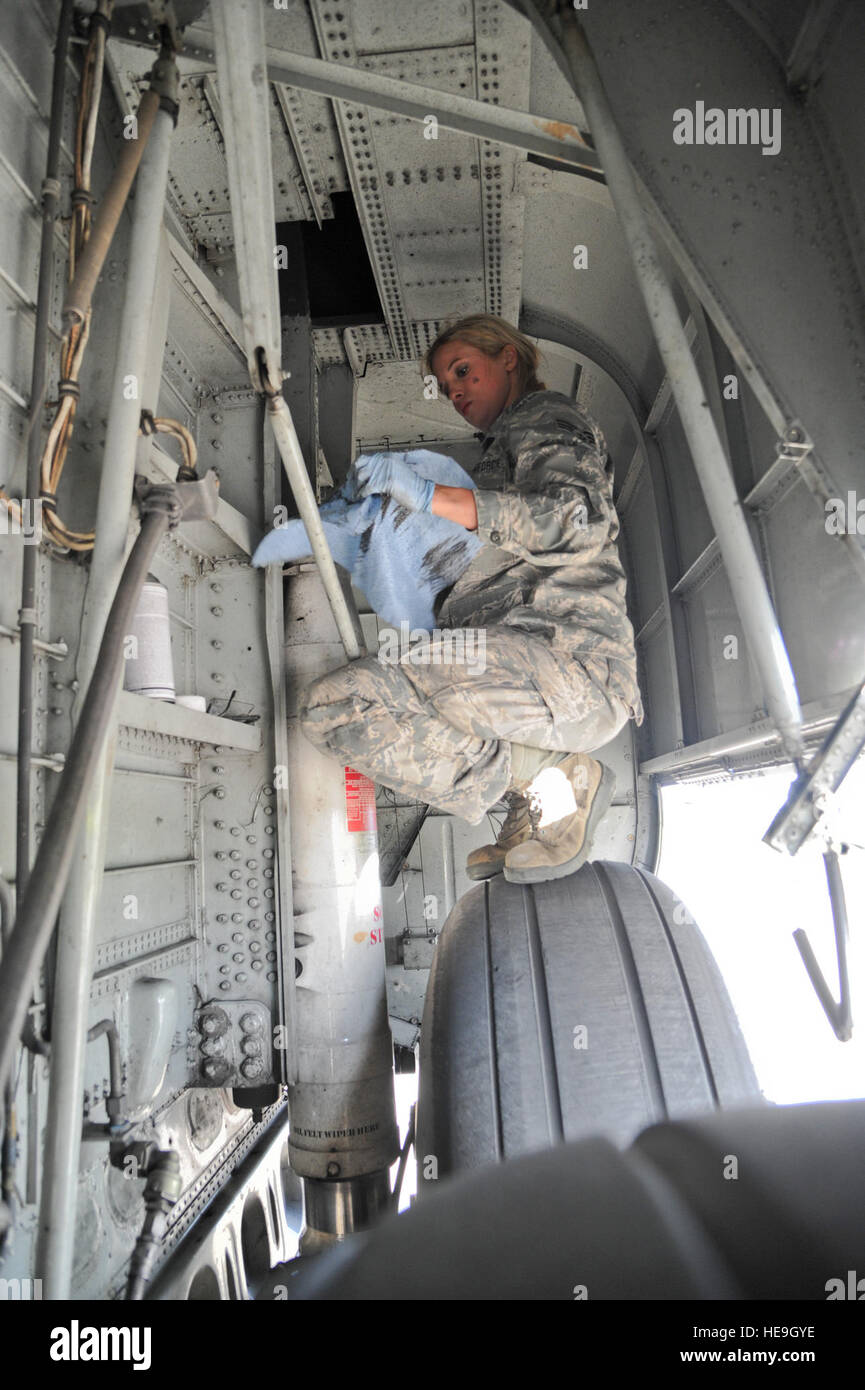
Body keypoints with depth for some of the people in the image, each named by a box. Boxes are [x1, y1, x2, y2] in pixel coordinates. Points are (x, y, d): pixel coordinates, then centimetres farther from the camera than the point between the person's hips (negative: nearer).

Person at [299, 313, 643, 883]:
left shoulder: (548, 417, 8)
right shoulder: (502, 449, 35)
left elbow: (577, 518, -15)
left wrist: (430, 495, -19)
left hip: (571, 663, -10)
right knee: (329, 708, 6)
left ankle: (559, 778, -12)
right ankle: (538, 804, -4)